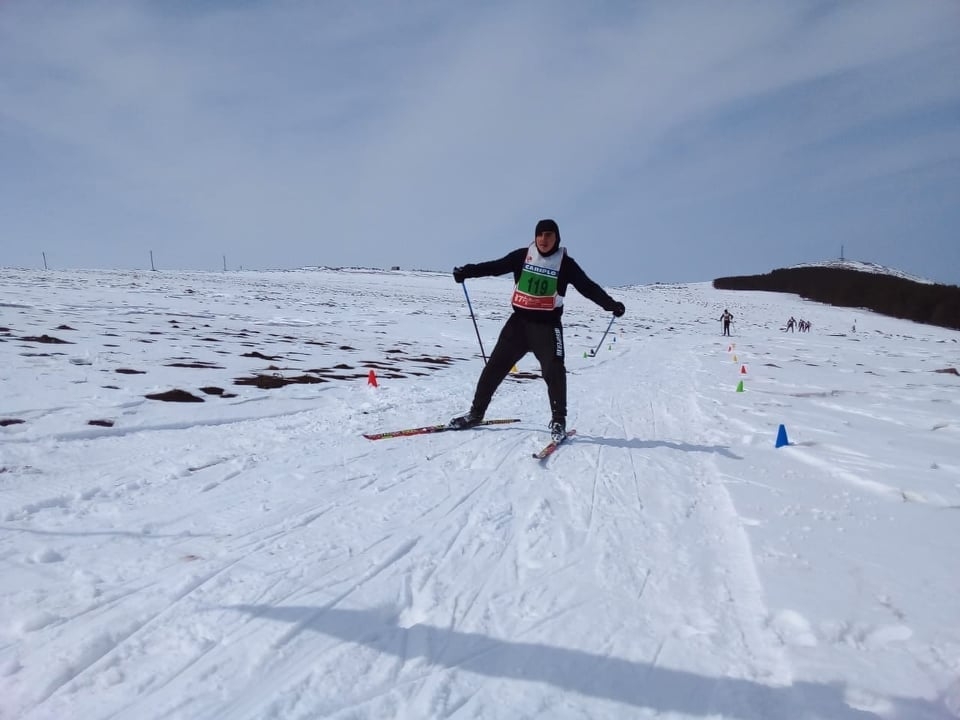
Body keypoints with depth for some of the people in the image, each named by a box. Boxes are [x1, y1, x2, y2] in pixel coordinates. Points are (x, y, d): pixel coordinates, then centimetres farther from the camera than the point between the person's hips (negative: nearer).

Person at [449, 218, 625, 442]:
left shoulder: (565, 263, -2)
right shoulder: (522, 256, 2)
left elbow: (588, 287, -5)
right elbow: (495, 267, 4)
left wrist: (610, 304, -18)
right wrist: (466, 271, -5)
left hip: (548, 324, -2)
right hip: (520, 320, 2)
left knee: (554, 370, -14)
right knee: (496, 365, 3)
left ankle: (558, 420, 1)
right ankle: (476, 412, 14)